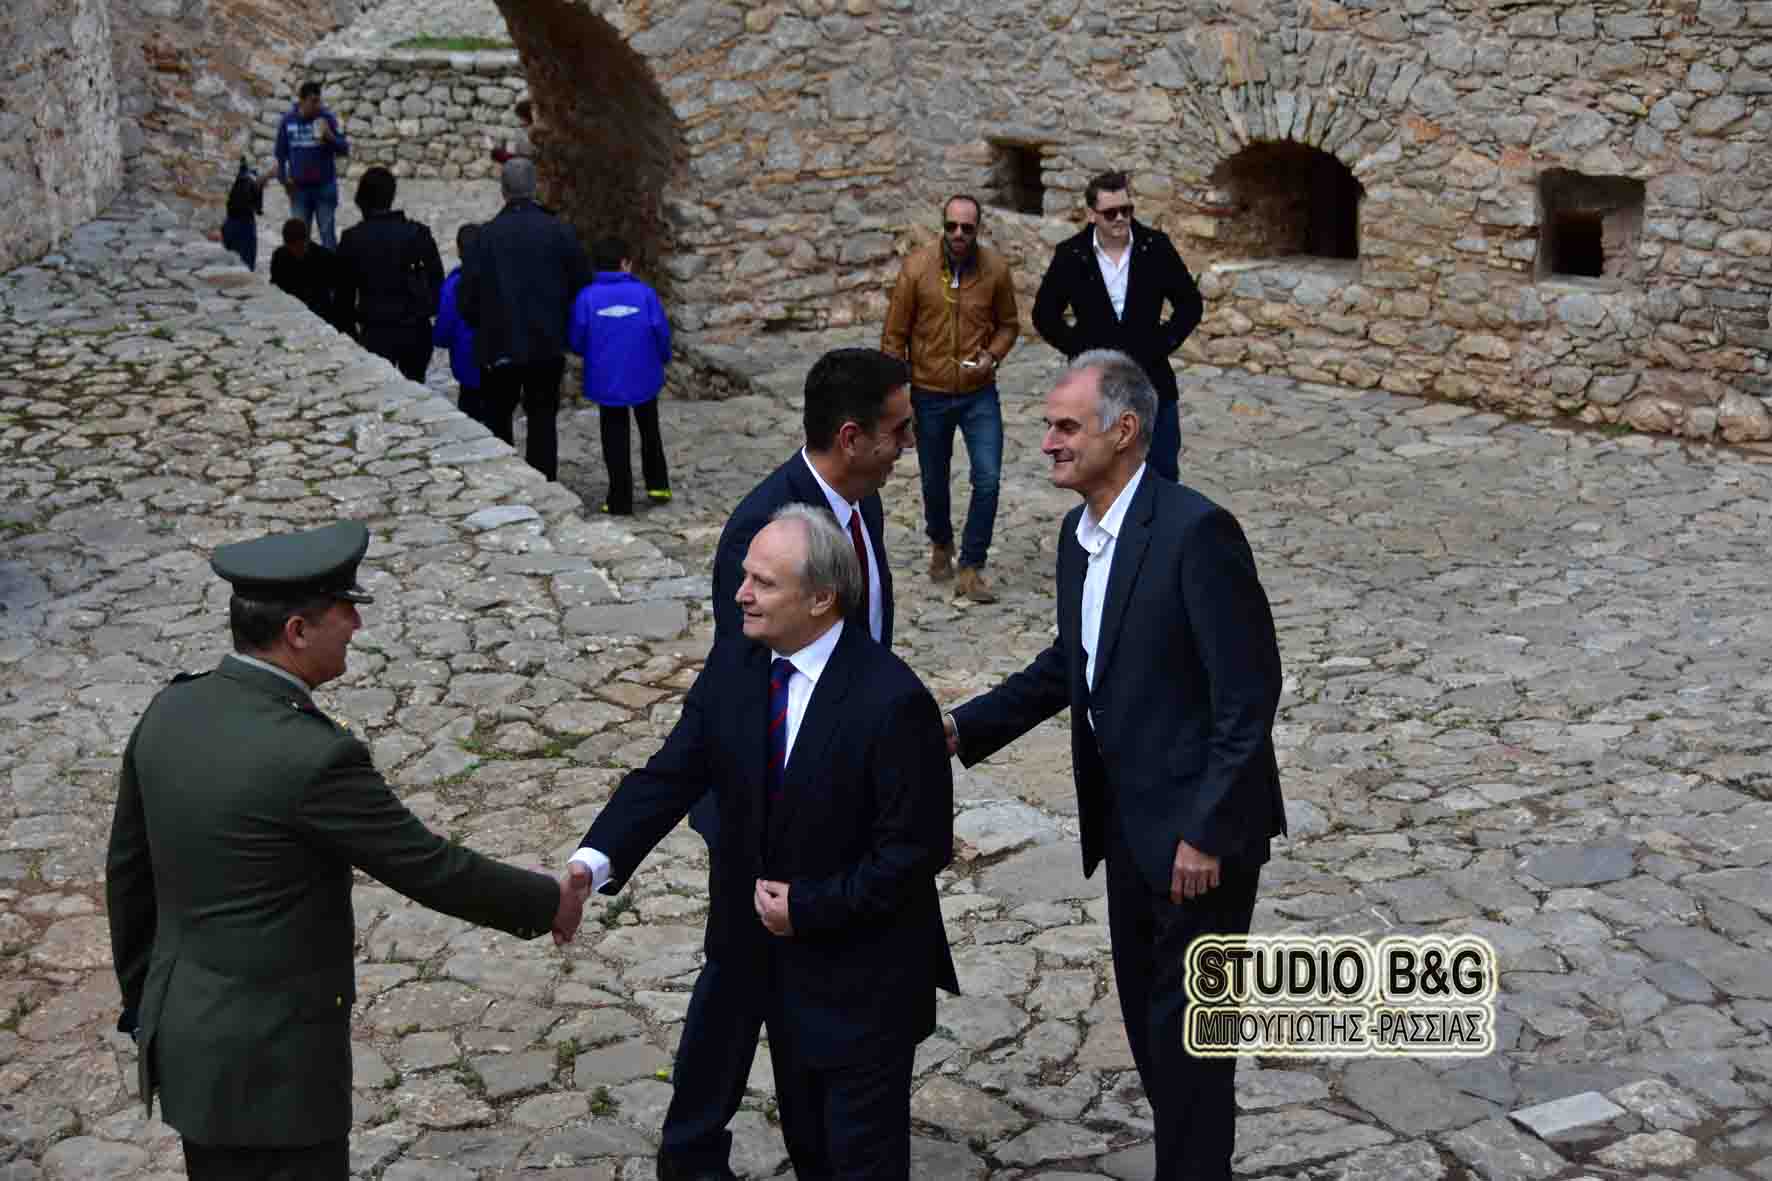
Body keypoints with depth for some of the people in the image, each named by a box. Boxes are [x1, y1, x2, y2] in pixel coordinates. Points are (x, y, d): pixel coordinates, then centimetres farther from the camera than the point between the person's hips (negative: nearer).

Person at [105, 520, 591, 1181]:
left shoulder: (170, 713, -2)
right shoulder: (313, 757, -26)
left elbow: (128, 870, 9)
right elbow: (431, 869, -17)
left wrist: (146, 999, 23)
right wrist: (545, 903, 0)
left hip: (185, 1034, 8)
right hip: (270, 1061, -8)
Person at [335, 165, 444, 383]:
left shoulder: (352, 239, -5)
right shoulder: (418, 233, -2)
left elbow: (345, 292, 1)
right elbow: (437, 281, 1)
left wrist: (349, 331, 12)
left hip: (377, 332, -2)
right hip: (417, 329, 2)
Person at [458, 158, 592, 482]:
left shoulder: (487, 235, -8)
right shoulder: (560, 232, -5)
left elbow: (466, 297, -7)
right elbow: (582, 284, -1)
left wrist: (481, 327, 12)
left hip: (499, 345, -1)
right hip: (548, 345, 1)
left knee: (498, 418, 14)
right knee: (542, 419, 8)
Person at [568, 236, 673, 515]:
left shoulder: (587, 297, -7)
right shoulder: (644, 293, -7)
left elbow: (576, 340, -5)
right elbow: (662, 333, -5)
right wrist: (662, 359, 16)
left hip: (606, 381, -1)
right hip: (644, 378, 1)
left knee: (615, 439, 9)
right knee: (650, 431, 23)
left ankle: (620, 500, 9)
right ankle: (657, 485, 28)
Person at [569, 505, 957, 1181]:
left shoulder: (892, 700, -25)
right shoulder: (734, 663, -5)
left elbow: (918, 846, -20)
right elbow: (671, 774, -8)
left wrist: (811, 906, -19)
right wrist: (593, 862, -22)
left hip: (862, 971, -6)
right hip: (772, 956, 6)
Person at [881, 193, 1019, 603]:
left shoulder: (995, 269, -7)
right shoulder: (917, 268, -11)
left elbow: (1008, 324, 8)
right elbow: (894, 335, -4)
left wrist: (992, 356, -12)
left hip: (980, 393, 0)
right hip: (930, 395, 0)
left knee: (987, 479, -9)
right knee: (934, 481, 14)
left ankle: (971, 568, 4)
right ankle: (941, 544, 43)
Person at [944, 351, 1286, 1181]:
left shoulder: (1195, 530, -22)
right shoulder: (1079, 534, 4)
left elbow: (1249, 693, -21)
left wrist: (1206, 831, -21)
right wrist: (965, 728, 6)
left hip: (1198, 825, -8)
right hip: (1128, 818, 8)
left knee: (1186, 1023, 4)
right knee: (1146, 1012, 19)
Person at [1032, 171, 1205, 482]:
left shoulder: (1156, 247, -3)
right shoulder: (1071, 255, -5)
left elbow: (1190, 304, 5)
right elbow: (1045, 315, 4)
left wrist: (1163, 344, -6)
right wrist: (1081, 349, -5)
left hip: (1152, 382, 1)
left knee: (1164, 475, 9)